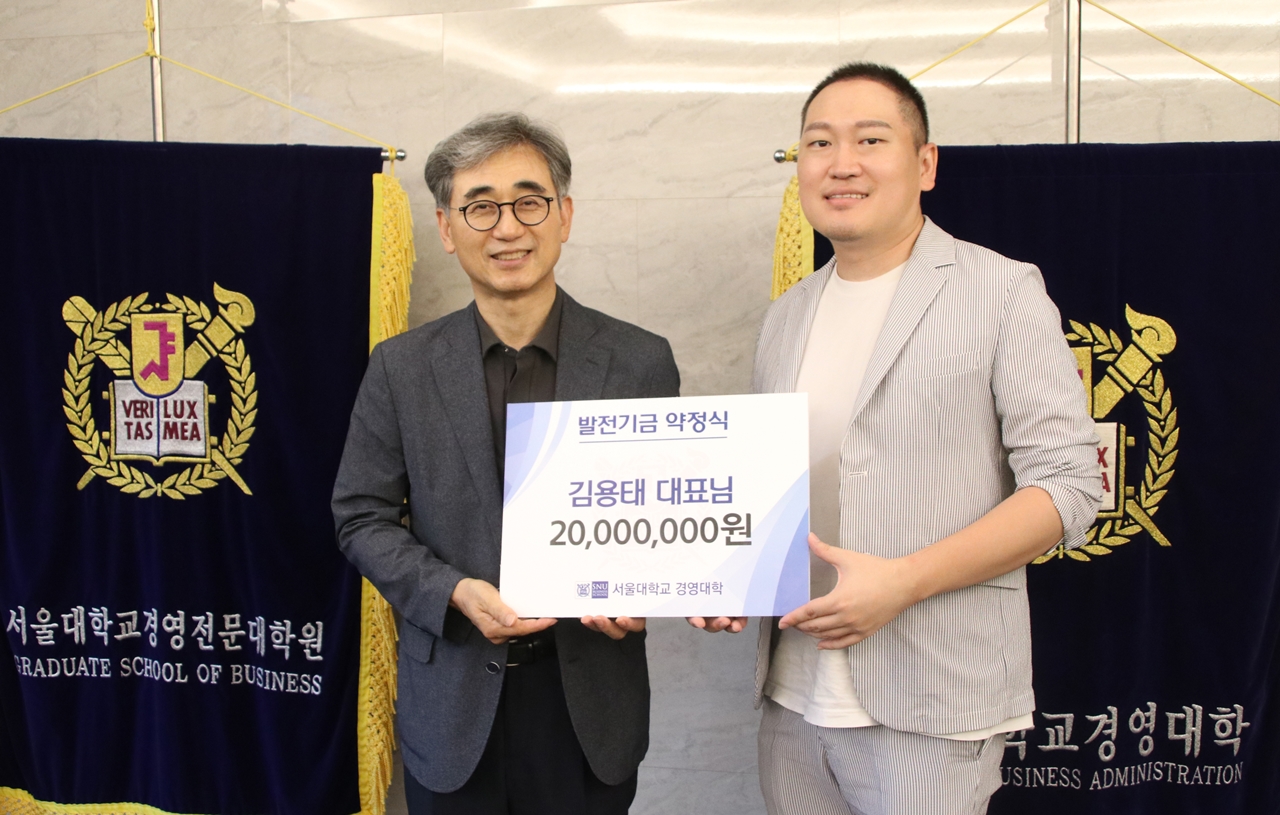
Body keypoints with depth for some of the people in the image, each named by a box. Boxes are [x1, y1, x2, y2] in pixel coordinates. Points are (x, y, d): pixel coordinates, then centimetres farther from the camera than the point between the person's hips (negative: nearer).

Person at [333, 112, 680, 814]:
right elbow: (362, 519, 1)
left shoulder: (642, 362, -4)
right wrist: (456, 592, -15)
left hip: (590, 705, 0)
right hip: (453, 703, 1)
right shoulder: (399, 369, -2)